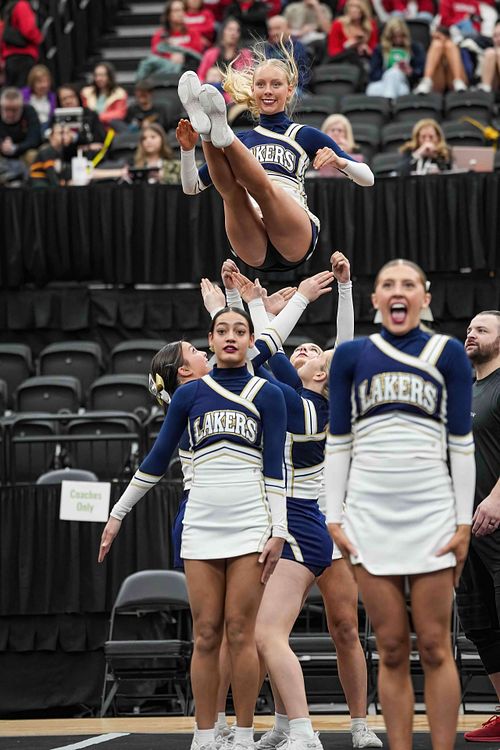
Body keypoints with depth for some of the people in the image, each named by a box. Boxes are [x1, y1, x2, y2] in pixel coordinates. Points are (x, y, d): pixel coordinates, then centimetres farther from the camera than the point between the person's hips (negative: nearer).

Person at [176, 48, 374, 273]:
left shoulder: (305, 136, 17)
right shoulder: (242, 140, 26)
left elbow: (367, 178, 11)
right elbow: (191, 187, 25)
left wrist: (339, 161, -10)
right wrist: (187, 150, 6)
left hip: (294, 242, -2)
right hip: (254, 250, 2)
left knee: (265, 186, -31)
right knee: (231, 189, -27)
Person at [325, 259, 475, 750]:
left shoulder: (447, 354, 5)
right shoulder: (351, 355, 8)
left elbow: (461, 442, 3)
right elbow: (337, 442, 8)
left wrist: (464, 521, -2)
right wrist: (334, 519, 2)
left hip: (432, 513, -1)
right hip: (369, 515, 1)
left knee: (434, 648, -3)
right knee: (391, 650, 2)